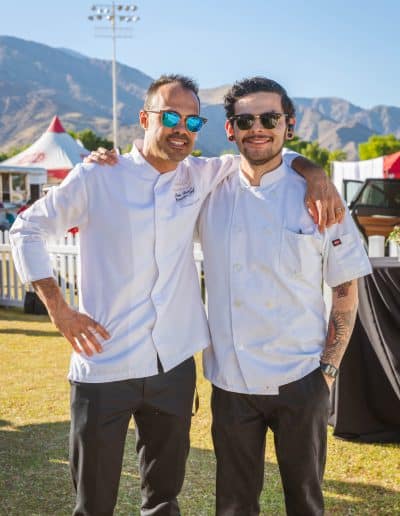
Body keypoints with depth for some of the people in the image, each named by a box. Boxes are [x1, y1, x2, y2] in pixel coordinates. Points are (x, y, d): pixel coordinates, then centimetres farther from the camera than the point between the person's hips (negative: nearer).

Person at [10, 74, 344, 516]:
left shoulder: (200, 178, 4)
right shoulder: (96, 177, -6)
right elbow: (26, 229, 2)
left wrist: (313, 172, -5)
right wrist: (58, 309, -5)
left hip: (174, 364, 4)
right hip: (104, 367, -3)